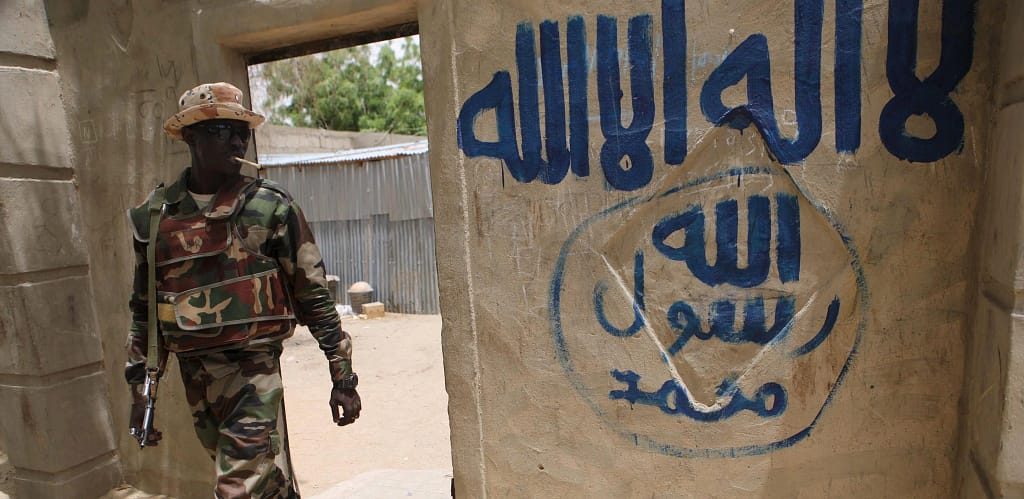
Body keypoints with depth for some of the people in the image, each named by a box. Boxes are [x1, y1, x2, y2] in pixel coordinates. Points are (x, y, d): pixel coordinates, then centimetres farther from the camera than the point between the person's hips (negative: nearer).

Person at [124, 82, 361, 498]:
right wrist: (140, 389, 12)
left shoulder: (270, 207, -6)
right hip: (195, 378, 4)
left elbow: (314, 296, -4)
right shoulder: (154, 216, 5)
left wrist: (342, 375, -4)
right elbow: (143, 308, 13)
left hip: (255, 371, -4)